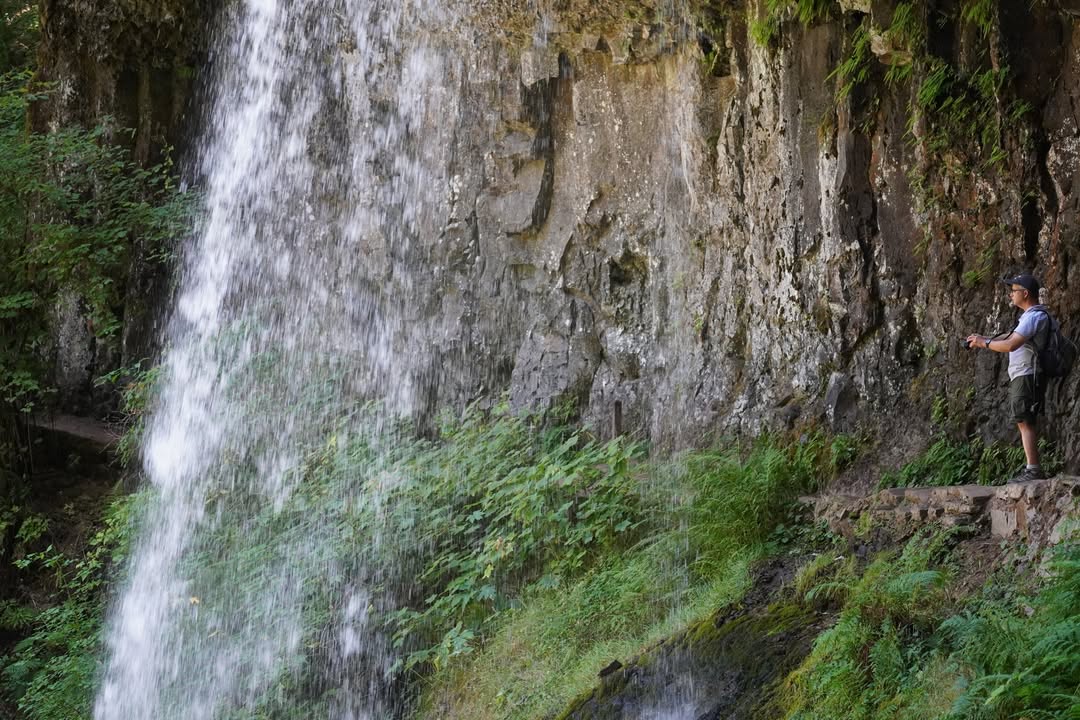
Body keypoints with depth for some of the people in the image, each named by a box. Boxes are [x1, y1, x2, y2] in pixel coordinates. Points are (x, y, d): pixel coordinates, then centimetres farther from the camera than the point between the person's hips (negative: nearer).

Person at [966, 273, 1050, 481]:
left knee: (1025, 422, -13)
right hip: (1021, 376, 11)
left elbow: (1010, 345, -24)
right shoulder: (1032, 316, 19)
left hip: (1027, 376, -11)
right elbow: (1012, 338, 29)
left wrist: (985, 343, -11)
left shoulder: (1034, 317, -15)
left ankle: (1033, 470, -18)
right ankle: (1032, 469, 13)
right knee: (1027, 422, 11)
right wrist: (984, 339, 20)